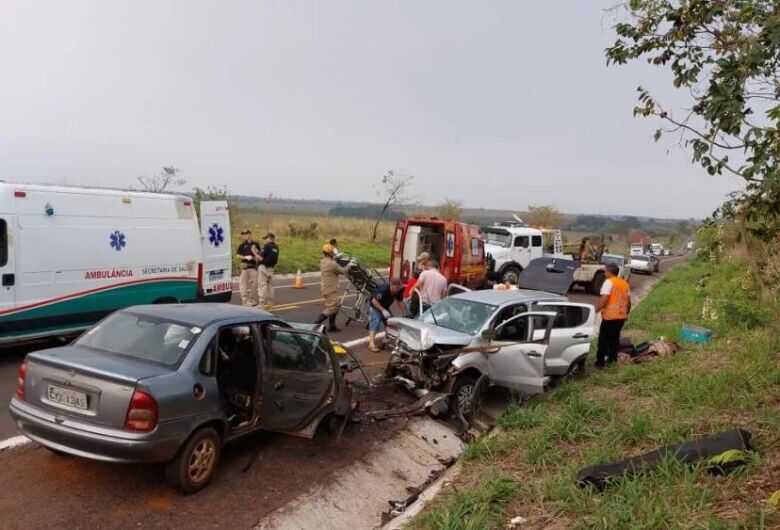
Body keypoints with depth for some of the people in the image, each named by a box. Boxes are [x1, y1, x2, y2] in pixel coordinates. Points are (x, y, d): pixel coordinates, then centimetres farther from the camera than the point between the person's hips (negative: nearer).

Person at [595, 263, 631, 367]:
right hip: (621, 316, 7)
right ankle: (612, 358, 21)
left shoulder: (609, 282, -11)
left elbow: (604, 298, -21)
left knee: (603, 339, 0)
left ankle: (600, 361, 1)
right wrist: (627, 312, 27)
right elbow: (629, 301, 16)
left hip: (610, 316, -7)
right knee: (615, 337, 17)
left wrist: (597, 309, -13)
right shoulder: (625, 283, 13)